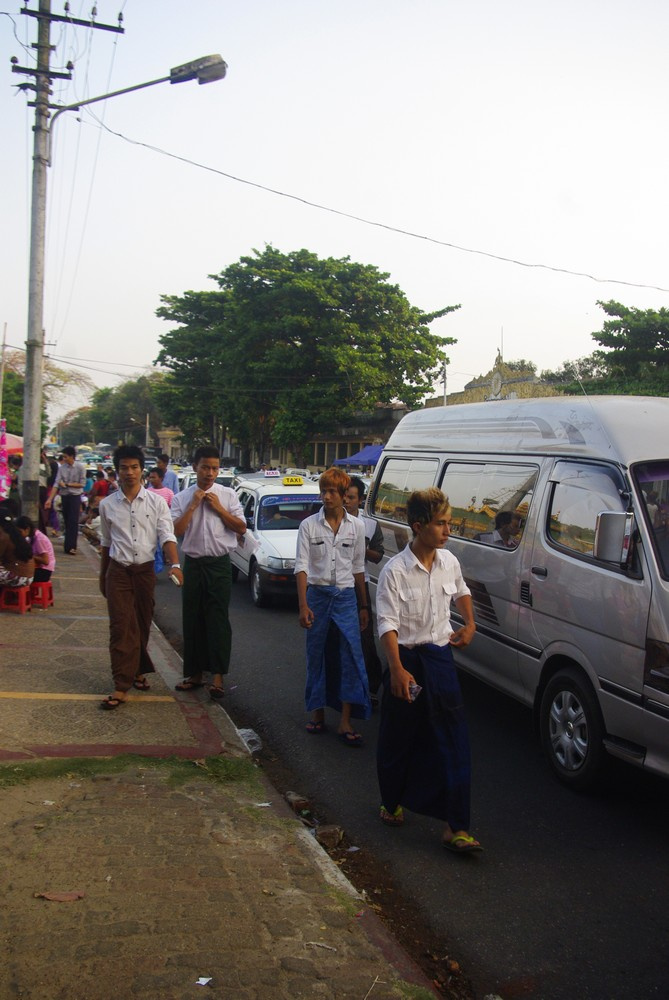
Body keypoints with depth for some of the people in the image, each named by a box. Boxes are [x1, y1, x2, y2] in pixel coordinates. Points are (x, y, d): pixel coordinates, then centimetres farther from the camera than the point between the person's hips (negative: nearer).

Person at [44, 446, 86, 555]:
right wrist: (50, 499, -10)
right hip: (64, 497, 4)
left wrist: (67, 484, -11)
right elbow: (56, 484, -4)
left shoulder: (80, 468, -8)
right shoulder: (62, 468, 0)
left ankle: (71, 546, -9)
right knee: (66, 521, 10)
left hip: (75, 497, -4)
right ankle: (68, 544, 18)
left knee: (73, 522, -8)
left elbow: (82, 484, -8)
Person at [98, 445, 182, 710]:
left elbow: (167, 536, -7)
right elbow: (106, 542, 13)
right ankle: (122, 686, -8)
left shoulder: (156, 502, -1)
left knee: (142, 626, 12)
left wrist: (175, 564, -24)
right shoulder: (107, 505, 3)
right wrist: (103, 576, 18)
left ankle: (138, 670, 33)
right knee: (121, 628, -8)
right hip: (119, 571, 0)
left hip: (146, 570, 1)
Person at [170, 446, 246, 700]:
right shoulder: (181, 498, 3)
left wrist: (218, 508, -9)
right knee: (192, 619, 9)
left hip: (219, 564, -2)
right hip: (193, 564, 2)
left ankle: (218, 676, 3)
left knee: (218, 619, -3)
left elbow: (241, 528, -2)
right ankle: (195, 673, 22)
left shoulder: (227, 495, 1)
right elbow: (177, 530, -7)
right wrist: (194, 505, -11)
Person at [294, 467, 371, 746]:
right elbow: (301, 566, -5)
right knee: (316, 656, 6)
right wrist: (303, 605, -13)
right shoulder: (309, 525, -1)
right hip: (317, 594, -1)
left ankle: (345, 721, -2)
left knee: (352, 656, -6)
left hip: (346, 597, 1)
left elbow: (358, 567, 10)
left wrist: (363, 605, 11)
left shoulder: (356, 526, 4)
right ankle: (318, 712, 22)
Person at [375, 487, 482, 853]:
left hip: (440, 659, 4)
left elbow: (462, 592, 25)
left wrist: (469, 624, 13)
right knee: (398, 740, 11)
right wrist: (397, 669, -28)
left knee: (453, 744, -1)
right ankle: (392, 802, 36)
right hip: (407, 660, -4)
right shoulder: (395, 570, -15)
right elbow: (388, 624, -19)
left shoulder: (449, 562, 1)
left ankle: (455, 827, 3)